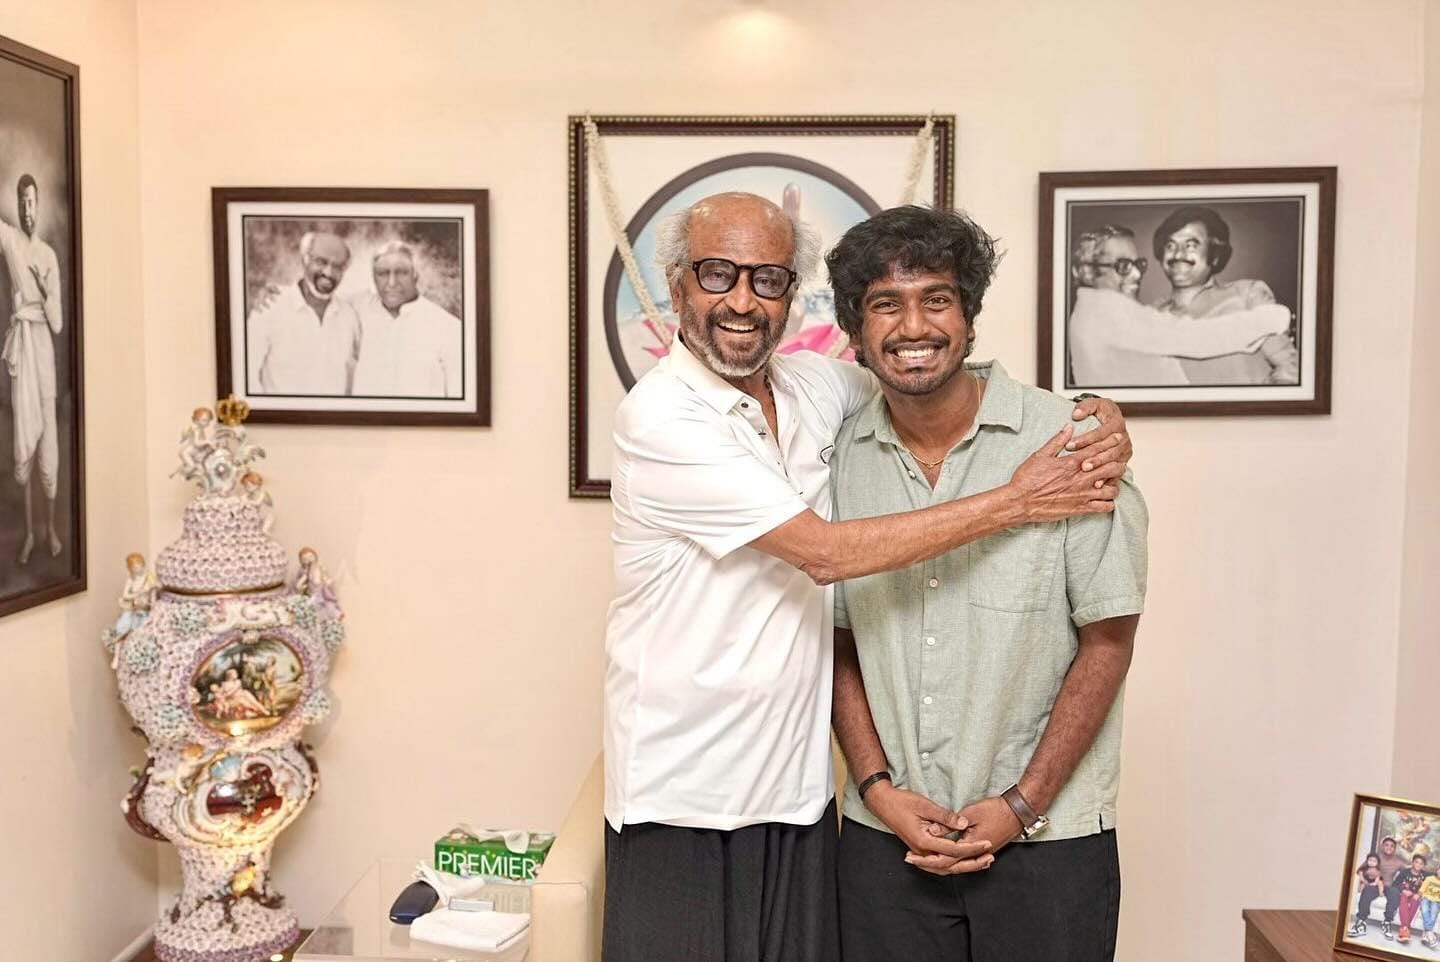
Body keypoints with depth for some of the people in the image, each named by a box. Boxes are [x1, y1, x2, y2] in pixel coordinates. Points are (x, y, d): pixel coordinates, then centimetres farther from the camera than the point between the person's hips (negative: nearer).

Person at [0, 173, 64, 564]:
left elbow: (58, 320, 3)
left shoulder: (50, 255, 7)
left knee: (47, 436, 2)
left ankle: (51, 525, 14)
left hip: (44, 343, 0)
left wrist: (47, 293, -13)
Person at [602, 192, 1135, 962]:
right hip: (682, 802, -5)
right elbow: (825, 552, -20)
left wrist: (1097, 416, -5)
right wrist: (1015, 501, -16)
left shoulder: (814, 386, 2)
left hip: (798, 787, 6)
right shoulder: (660, 417, -17)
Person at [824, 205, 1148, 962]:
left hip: (1046, 839, -2)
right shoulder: (840, 456, -2)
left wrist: (1020, 806, -9)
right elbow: (840, 643, 5)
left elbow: (1108, 640, -7)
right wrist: (878, 787, -4)